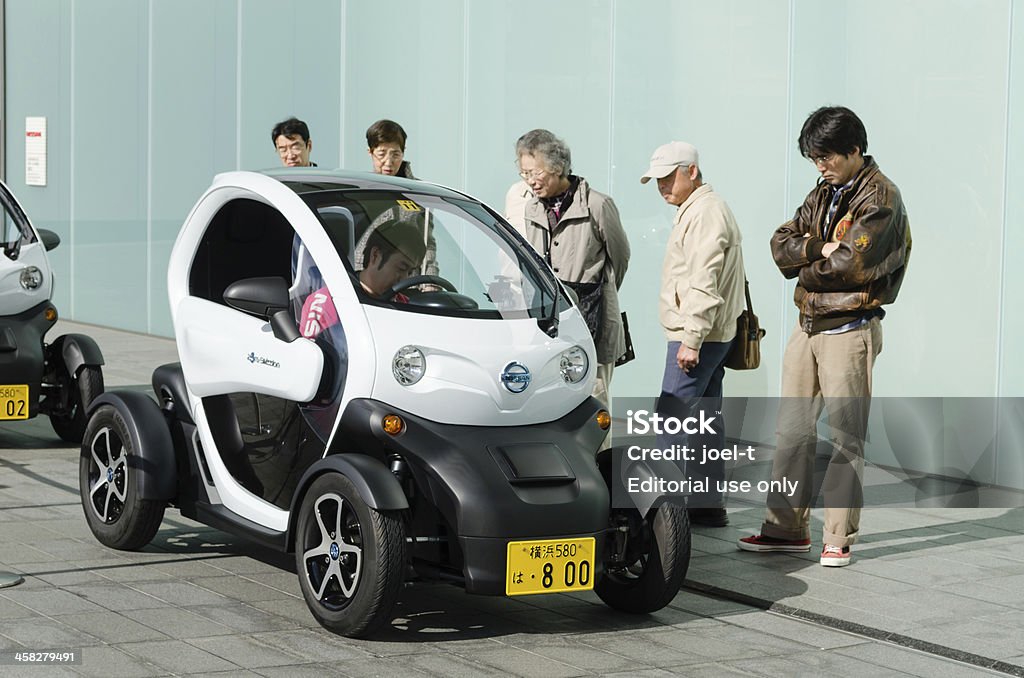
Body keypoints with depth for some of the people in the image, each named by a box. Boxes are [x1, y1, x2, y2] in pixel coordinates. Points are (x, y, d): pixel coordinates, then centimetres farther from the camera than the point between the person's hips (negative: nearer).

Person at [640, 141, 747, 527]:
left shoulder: (705, 213, -14)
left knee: (671, 418, -12)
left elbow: (704, 284, -21)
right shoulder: (696, 211, 20)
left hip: (698, 336, -11)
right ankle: (709, 505, 15)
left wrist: (691, 338, -23)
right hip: (711, 336, 11)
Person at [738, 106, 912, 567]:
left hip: (849, 331, -8)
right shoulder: (823, 194, 16)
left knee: (845, 436, -3)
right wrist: (821, 247, -13)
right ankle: (786, 529, 15)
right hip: (807, 326, 8)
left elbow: (851, 264, -20)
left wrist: (806, 268, -4)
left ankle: (839, 538, 1)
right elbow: (781, 247, 5)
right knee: (793, 430, 8)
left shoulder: (879, 197, -8)